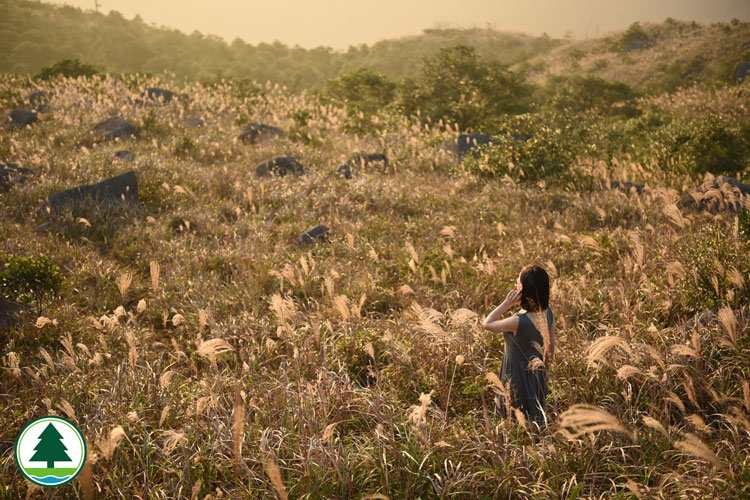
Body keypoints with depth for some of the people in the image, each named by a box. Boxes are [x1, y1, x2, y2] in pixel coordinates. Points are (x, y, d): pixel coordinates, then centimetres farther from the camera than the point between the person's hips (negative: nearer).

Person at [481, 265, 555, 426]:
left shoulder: (519, 321, -36)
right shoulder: (547, 312, -15)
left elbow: (486, 324, -19)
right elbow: (551, 345, 0)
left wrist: (507, 303, -23)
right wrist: (545, 368, 17)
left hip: (518, 380, -6)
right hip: (537, 377, 6)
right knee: (537, 421, 27)